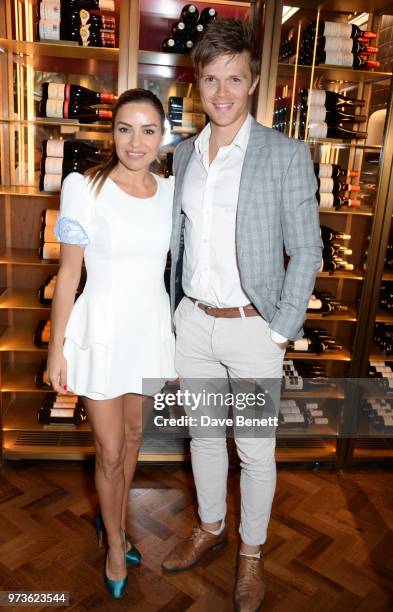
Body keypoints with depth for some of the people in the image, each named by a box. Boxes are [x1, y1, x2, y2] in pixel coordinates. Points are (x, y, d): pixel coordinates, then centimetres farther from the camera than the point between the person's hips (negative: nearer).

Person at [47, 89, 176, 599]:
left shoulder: (171, 191, -1)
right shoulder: (84, 188, -13)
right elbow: (69, 273, -9)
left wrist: (182, 337, 10)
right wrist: (56, 348, -7)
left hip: (152, 328, 4)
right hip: (102, 329, -4)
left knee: (133, 436, 20)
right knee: (110, 450, 9)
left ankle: (114, 520, 47)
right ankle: (115, 542, 37)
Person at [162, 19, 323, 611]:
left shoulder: (287, 155, -9)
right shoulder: (184, 153, 6)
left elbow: (306, 250, -8)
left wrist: (281, 332, -10)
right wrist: (172, 311, 10)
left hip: (252, 328, -4)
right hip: (193, 323, 5)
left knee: (255, 450, 11)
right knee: (203, 434, 20)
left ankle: (252, 551, 36)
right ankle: (210, 527, 44)